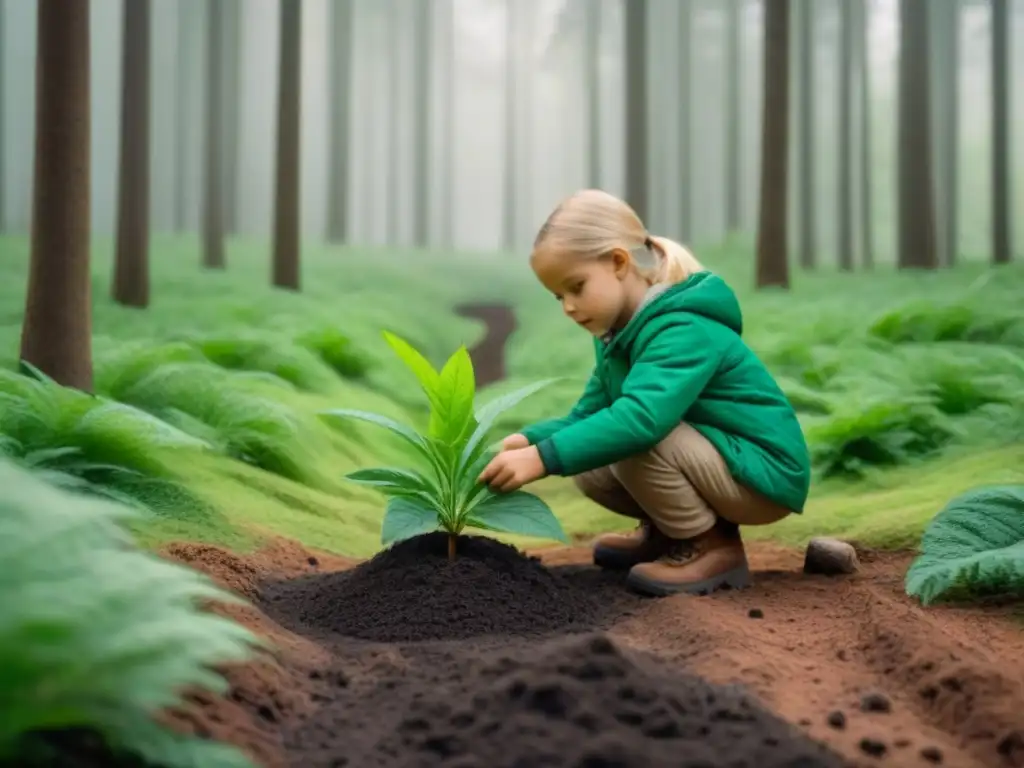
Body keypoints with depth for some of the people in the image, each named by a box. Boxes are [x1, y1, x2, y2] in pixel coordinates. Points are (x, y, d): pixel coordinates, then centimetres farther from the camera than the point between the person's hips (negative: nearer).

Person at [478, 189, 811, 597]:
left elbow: (642, 419, -43)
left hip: (763, 474, -9)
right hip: (721, 461, 9)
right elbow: (588, 415, 4)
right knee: (589, 466, -1)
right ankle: (666, 532, 18)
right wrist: (532, 440, -16)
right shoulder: (622, 332, 4)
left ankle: (712, 547, -10)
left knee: (629, 442, -29)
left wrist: (543, 458, -46)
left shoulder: (684, 330, -27)